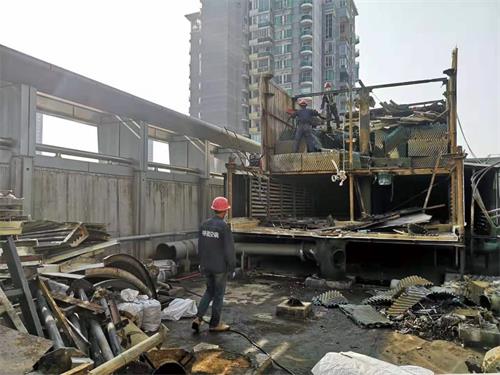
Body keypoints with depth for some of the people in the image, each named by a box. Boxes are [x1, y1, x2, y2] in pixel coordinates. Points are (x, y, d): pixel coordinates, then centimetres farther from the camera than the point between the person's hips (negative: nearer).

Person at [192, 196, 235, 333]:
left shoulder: (204, 225, 0)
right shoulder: (224, 227, -20)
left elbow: (200, 246, 7)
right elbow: (229, 250, -18)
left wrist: (201, 263, 17)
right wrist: (232, 268, -7)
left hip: (206, 265, 6)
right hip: (220, 267, -6)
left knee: (209, 291, 21)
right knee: (218, 294, 9)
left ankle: (198, 318, 12)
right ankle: (215, 324, 21)